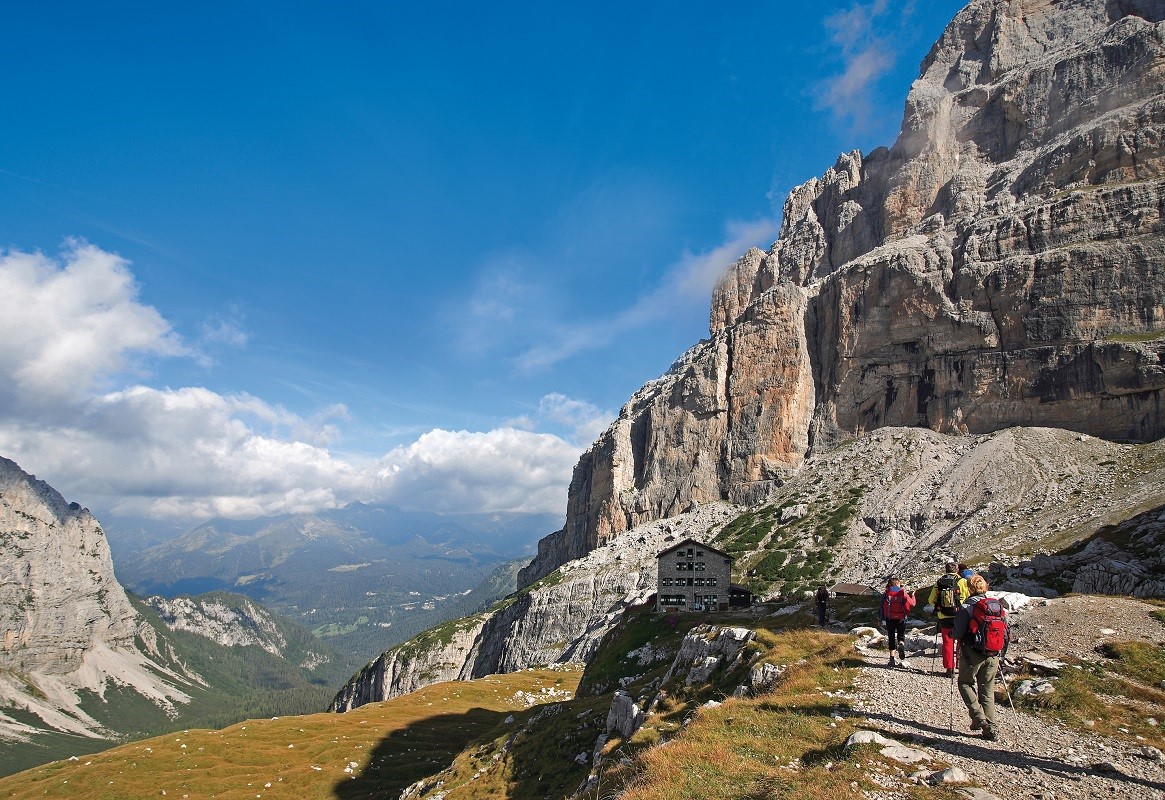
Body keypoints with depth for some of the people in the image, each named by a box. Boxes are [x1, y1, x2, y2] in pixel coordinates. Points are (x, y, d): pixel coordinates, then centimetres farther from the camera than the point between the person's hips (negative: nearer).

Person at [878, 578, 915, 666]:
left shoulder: (886, 593, 3)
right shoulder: (903, 593, 0)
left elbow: (881, 607, 1)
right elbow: (912, 604, 3)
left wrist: (881, 619, 6)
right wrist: (912, 595, 22)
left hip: (889, 619, 1)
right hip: (901, 618, -1)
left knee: (891, 638, 10)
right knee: (901, 636, 11)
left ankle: (892, 658, 5)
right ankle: (901, 645, -23)